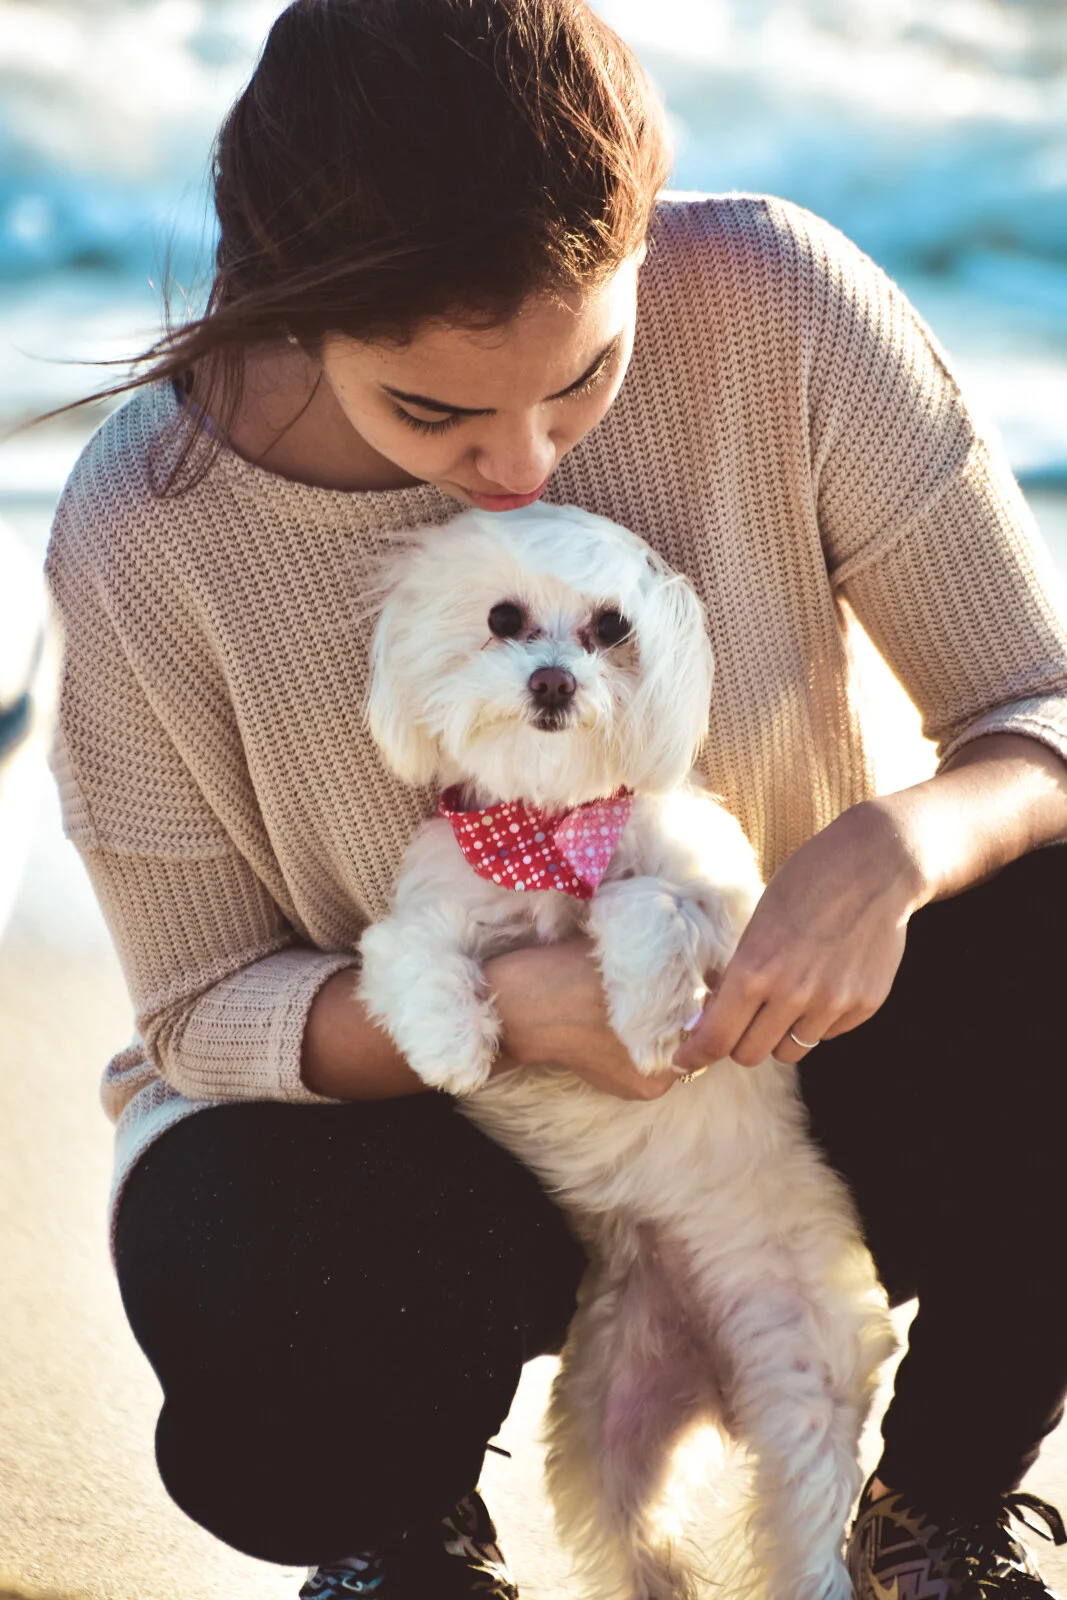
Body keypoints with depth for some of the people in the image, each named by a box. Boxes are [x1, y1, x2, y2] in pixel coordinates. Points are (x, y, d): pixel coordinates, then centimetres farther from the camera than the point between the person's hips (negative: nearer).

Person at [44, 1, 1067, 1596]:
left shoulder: (776, 306, -22)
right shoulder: (145, 532, -23)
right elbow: (203, 1008, -12)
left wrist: (894, 850, -38)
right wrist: (509, 1008, -32)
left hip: (784, 1036, 2)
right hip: (413, 1117, -1)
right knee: (235, 1277, -36)